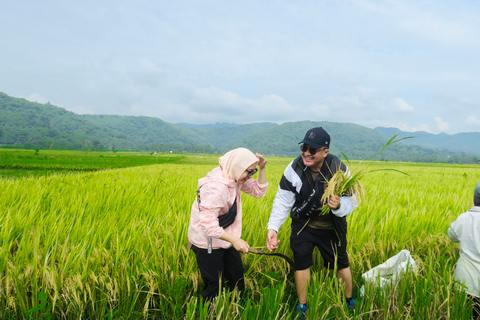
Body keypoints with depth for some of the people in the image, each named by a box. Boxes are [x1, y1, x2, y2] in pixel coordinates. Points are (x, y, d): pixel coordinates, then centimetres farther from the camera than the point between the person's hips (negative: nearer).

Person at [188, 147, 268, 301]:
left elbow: (259, 191, 4)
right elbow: (208, 224, -33)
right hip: (207, 243, -8)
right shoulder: (215, 187, -31)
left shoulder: (236, 178, -4)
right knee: (214, 287, 3)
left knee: (237, 278, 15)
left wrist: (262, 168, -9)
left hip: (224, 237, 9)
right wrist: (235, 240, -36)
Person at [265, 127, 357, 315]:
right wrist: (272, 227, -25)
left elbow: (351, 201, -14)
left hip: (332, 227, 0)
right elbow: (282, 201, -13)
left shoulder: (339, 170, -24)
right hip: (303, 225, 1)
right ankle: (302, 306, 23)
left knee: (341, 263, 12)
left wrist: (338, 206, -39)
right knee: (301, 262, 1)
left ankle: (349, 302, 39)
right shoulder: (294, 169, -21)